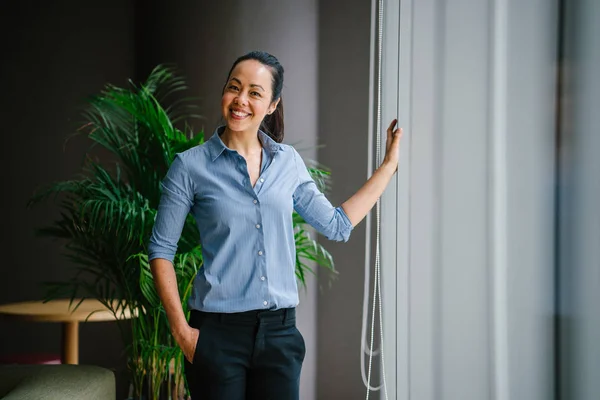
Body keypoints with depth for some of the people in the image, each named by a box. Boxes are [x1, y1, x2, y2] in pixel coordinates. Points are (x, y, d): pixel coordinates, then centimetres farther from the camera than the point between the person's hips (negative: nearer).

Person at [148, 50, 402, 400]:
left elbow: (337, 225, 13)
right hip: (218, 332, -3)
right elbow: (161, 251, -2)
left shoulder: (289, 162, 7)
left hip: (280, 331, 3)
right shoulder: (191, 166, -4)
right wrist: (181, 330, -9)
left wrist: (389, 165, 14)